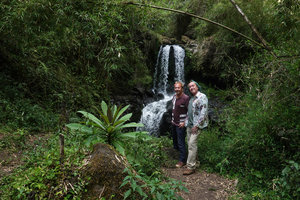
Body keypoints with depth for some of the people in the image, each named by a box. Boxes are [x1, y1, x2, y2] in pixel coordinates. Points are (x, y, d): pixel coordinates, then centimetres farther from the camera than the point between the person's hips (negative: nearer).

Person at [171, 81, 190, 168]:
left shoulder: (186, 98, -18)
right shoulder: (174, 96, 6)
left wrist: (184, 122, -18)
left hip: (181, 124, -7)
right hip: (174, 123, 8)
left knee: (181, 143, -2)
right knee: (174, 139, 21)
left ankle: (182, 161, 10)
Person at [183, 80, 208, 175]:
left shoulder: (202, 97, -10)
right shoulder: (191, 98, 17)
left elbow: (203, 113, -17)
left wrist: (196, 125, -19)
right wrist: (186, 123, 15)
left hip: (197, 125, -8)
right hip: (189, 124, 8)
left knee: (192, 143, -13)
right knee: (190, 144, 10)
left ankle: (191, 167, -9)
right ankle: (192, 162, 20)